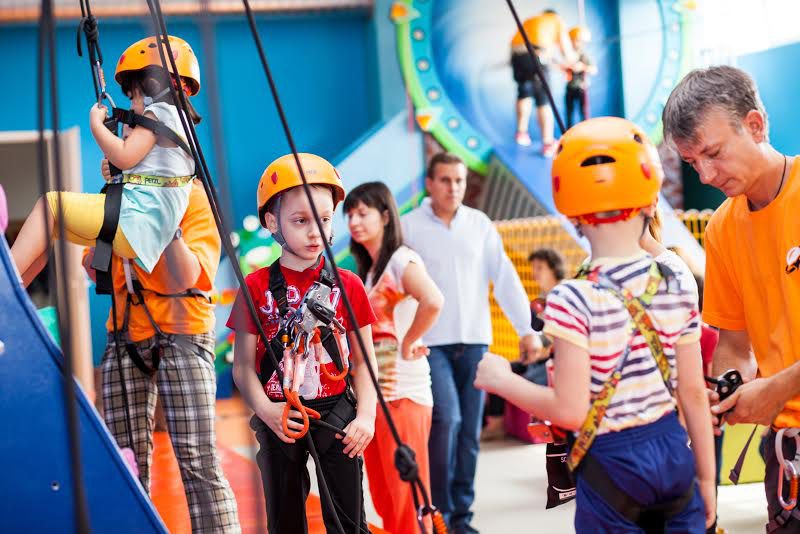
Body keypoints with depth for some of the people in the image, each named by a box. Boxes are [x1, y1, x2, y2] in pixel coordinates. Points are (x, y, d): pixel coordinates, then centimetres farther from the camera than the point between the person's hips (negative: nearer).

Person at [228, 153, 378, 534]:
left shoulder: (347, 285, 1)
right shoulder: (257, 287, -2)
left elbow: (364, 360, 3)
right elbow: (243, 365, -3)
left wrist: (366, 415, -8)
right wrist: (265, 410, -18)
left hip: (336, 414, 0)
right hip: (280, 420, 0)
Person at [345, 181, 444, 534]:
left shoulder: (402, 260, -9)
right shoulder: (366, 269, 17)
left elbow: (433, 302, -28)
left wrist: (407, 344, -18)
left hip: (403, 391, -9)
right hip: (373, 390, 9)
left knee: (406, 492, -5)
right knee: (384, 495, 12)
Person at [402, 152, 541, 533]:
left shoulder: (480, 224, 7)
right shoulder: (408, 227, -1)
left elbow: (505, 278, 4)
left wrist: (527, 328, -4)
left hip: (475, 341, 4)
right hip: (430, 342, -3)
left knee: (470, 431, 6)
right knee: (447, 419, -16)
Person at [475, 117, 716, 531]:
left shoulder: (574, 300, -17)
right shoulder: (676, 289, -2)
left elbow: (570, 410, -18)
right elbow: (694, 394, 2)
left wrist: (501, 379, -3)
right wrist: (706, 478, 14)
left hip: (611, 465, -4)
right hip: (673, 453, 4)